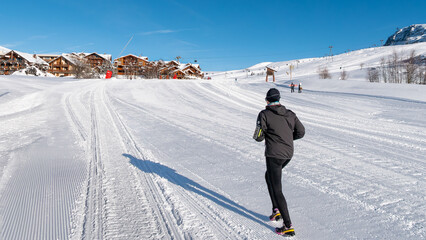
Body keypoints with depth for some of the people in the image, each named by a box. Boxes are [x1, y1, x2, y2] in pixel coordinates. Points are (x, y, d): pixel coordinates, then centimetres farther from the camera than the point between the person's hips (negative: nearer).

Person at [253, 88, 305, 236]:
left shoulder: (264, 114, -9)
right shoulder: (290, 114, 7)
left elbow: (259, 137, -11)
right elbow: (301, 132, 10)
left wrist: (260, 134, 12)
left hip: (274, 155, -7)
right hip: (288, 154, 7)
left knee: (277, 190, 0)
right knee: (268, 176, 29)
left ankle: (288, 227, 2)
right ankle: (276, 210, 28)